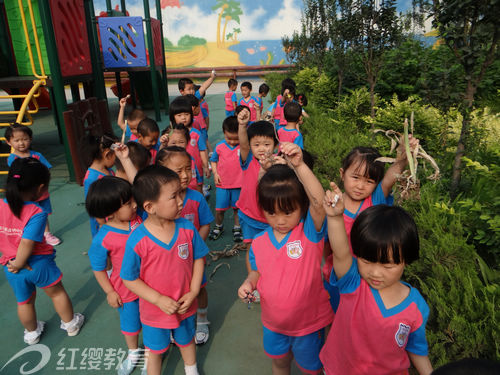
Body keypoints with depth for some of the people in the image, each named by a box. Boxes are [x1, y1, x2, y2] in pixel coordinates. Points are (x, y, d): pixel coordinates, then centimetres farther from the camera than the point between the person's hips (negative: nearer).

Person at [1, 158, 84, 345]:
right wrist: (19, 264, -13)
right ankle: (70, 323, 38)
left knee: (24, 301, 25)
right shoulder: (37, 213, -23)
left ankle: (32, 333, 47)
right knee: (57, 293, 20)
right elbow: (27, 243, -28)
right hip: (39, 263, -4)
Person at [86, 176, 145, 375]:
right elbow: (98, 269, -13)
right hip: (125, 290, -3)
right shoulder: (102, 239, -26)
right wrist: (109, 292, -7)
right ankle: (133, 353, 54)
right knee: (130, 323, 24)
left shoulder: (138, 217, -17)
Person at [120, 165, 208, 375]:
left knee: (186, 341, 30)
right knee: (155, 350, 25)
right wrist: (158, 299, -22)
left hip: (185, 306, 3)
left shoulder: (187, 228, -19)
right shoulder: (136, 241, -27)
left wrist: (193, 292, -14)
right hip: (154, 310, -2)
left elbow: (198, 259, -6)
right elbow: (129, 279, -17)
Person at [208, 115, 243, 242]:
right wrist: (215, 173, -2)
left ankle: (237, 228, 31)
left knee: (237, 208, 12)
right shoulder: (219, 146, -3)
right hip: (222, 184, 1)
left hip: (239, 184, 0)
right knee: (219, 209, 5)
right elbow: (213, 160, 10)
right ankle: (218, 227, 31)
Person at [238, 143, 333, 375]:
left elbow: (319, 202, -42)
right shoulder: (259, 243, -9)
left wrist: (299, 165, -53)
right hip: (273, 322, 4)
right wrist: (249, 283, -14)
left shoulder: (310, 232, -23)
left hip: (309, 322, -4)